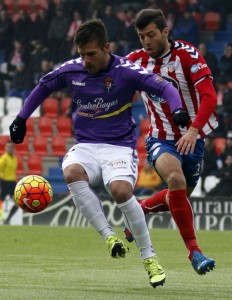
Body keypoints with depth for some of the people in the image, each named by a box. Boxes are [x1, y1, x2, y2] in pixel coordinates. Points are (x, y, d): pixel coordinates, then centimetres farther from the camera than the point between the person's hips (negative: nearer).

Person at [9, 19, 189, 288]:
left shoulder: (125, 71, -10)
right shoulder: (71, 70, 1)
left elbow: (164, 88, -13)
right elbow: (43, 87, 19)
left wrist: (178, 110, -32)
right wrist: (21, 119, 17)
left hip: (119, 146, -3)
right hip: (85, 145, 3)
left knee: (120, 190, -31)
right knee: (72, 173, -33)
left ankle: (149, 257, -14)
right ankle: (109, 236, -26)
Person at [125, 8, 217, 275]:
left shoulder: (187, 55, -14)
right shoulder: (137, 60, -4)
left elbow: (209, 96, -22)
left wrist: (194, 129, -37)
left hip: (192, 139, 1)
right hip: (161, 139, 0)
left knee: (177, 198, 15)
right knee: (175, 178, -31)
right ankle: (194, 250, -26)